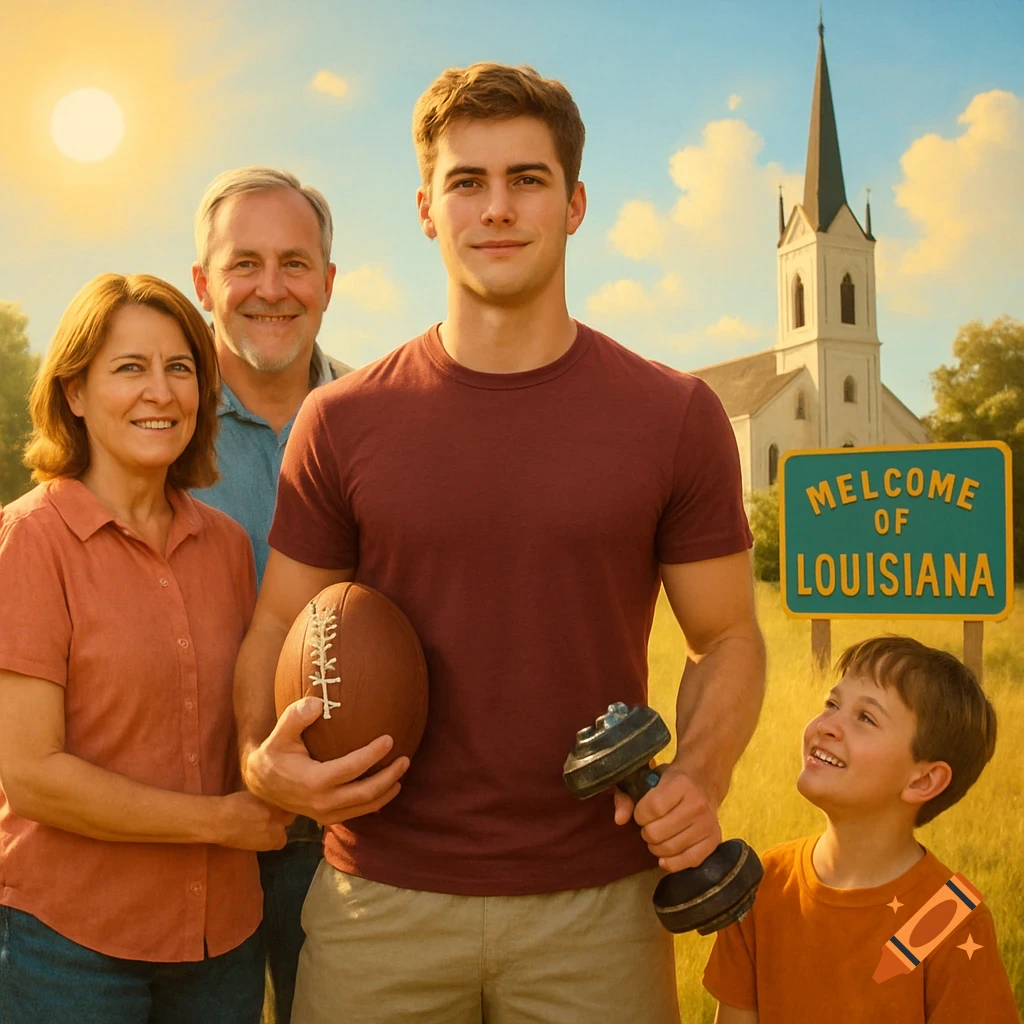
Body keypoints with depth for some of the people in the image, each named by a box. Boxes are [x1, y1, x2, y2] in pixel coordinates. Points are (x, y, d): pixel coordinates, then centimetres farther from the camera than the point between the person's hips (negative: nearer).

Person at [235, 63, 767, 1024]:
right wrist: (263, 761, -14)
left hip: (598, 905, 0)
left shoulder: (676, 415, -3)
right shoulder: (341, 421, -1)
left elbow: (727, 637, 3)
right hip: (379, 895, 1)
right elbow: (276, 629, 6)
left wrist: (701, 776, -15)